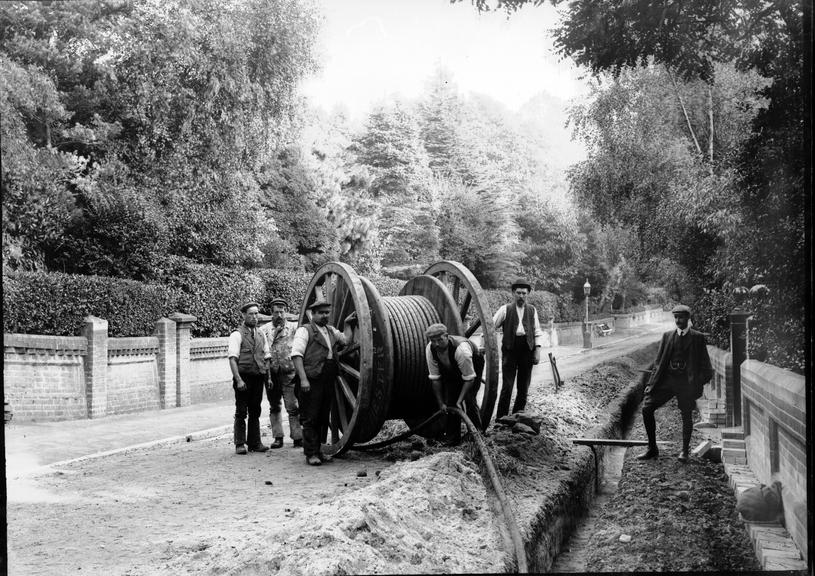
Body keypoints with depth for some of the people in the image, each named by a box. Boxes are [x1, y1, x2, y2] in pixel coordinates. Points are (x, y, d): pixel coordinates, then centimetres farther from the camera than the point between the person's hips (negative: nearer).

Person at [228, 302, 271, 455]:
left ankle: (255, 443, 17)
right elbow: (232, 358, -12)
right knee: (241, 412, 0)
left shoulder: (261, 334, 13)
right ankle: (240, 444, 7)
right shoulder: (237, 334, -5)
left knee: (255, 412, 11)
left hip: (258, 378, 6)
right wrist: (238, 380, -19)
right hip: (244, 377, -5)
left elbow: (267, 357, 18)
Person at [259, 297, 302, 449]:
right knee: (274, 407, 10)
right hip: (271, 374, 2)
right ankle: (278, 438, 18)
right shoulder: (264, 329, 6)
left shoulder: (293, 327, 6)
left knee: (293, 407, -4)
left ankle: (297, 437, 2)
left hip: (289, 373, -2)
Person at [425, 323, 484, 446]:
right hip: (450, 370, 5)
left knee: (469, 400, -16)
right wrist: (440, 403, -17)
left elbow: (469, 378, -33)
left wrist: (460, 400, -34)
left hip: (472, 366, -4)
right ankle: (452, 438, 8)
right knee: (449, 401, -4)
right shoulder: (430, 350, -27)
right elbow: (434, 378, -17)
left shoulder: (461, 349, -43)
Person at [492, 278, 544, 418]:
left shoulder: (532, 310, 10)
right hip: (510, 350, -3)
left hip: (527, 350, 3)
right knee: (507, 386, -7)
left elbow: (537, 332, 11)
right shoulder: (505, 309, 3)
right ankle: (501, 418, 0)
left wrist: (537, 350, 2)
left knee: (524, 387, 7)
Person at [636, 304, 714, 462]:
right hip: (667, 379, 3)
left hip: (686, 382, -3)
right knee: (646, 408, -7)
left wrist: (700, 382, -7)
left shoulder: (698, 338, 2)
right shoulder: (667, 336, 11)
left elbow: (704, 363, 4)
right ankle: (652, 448, 4)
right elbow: (658, 361, 11)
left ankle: (684, 451, 24)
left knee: (687, 416, 3)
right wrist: (651, 383, 4)